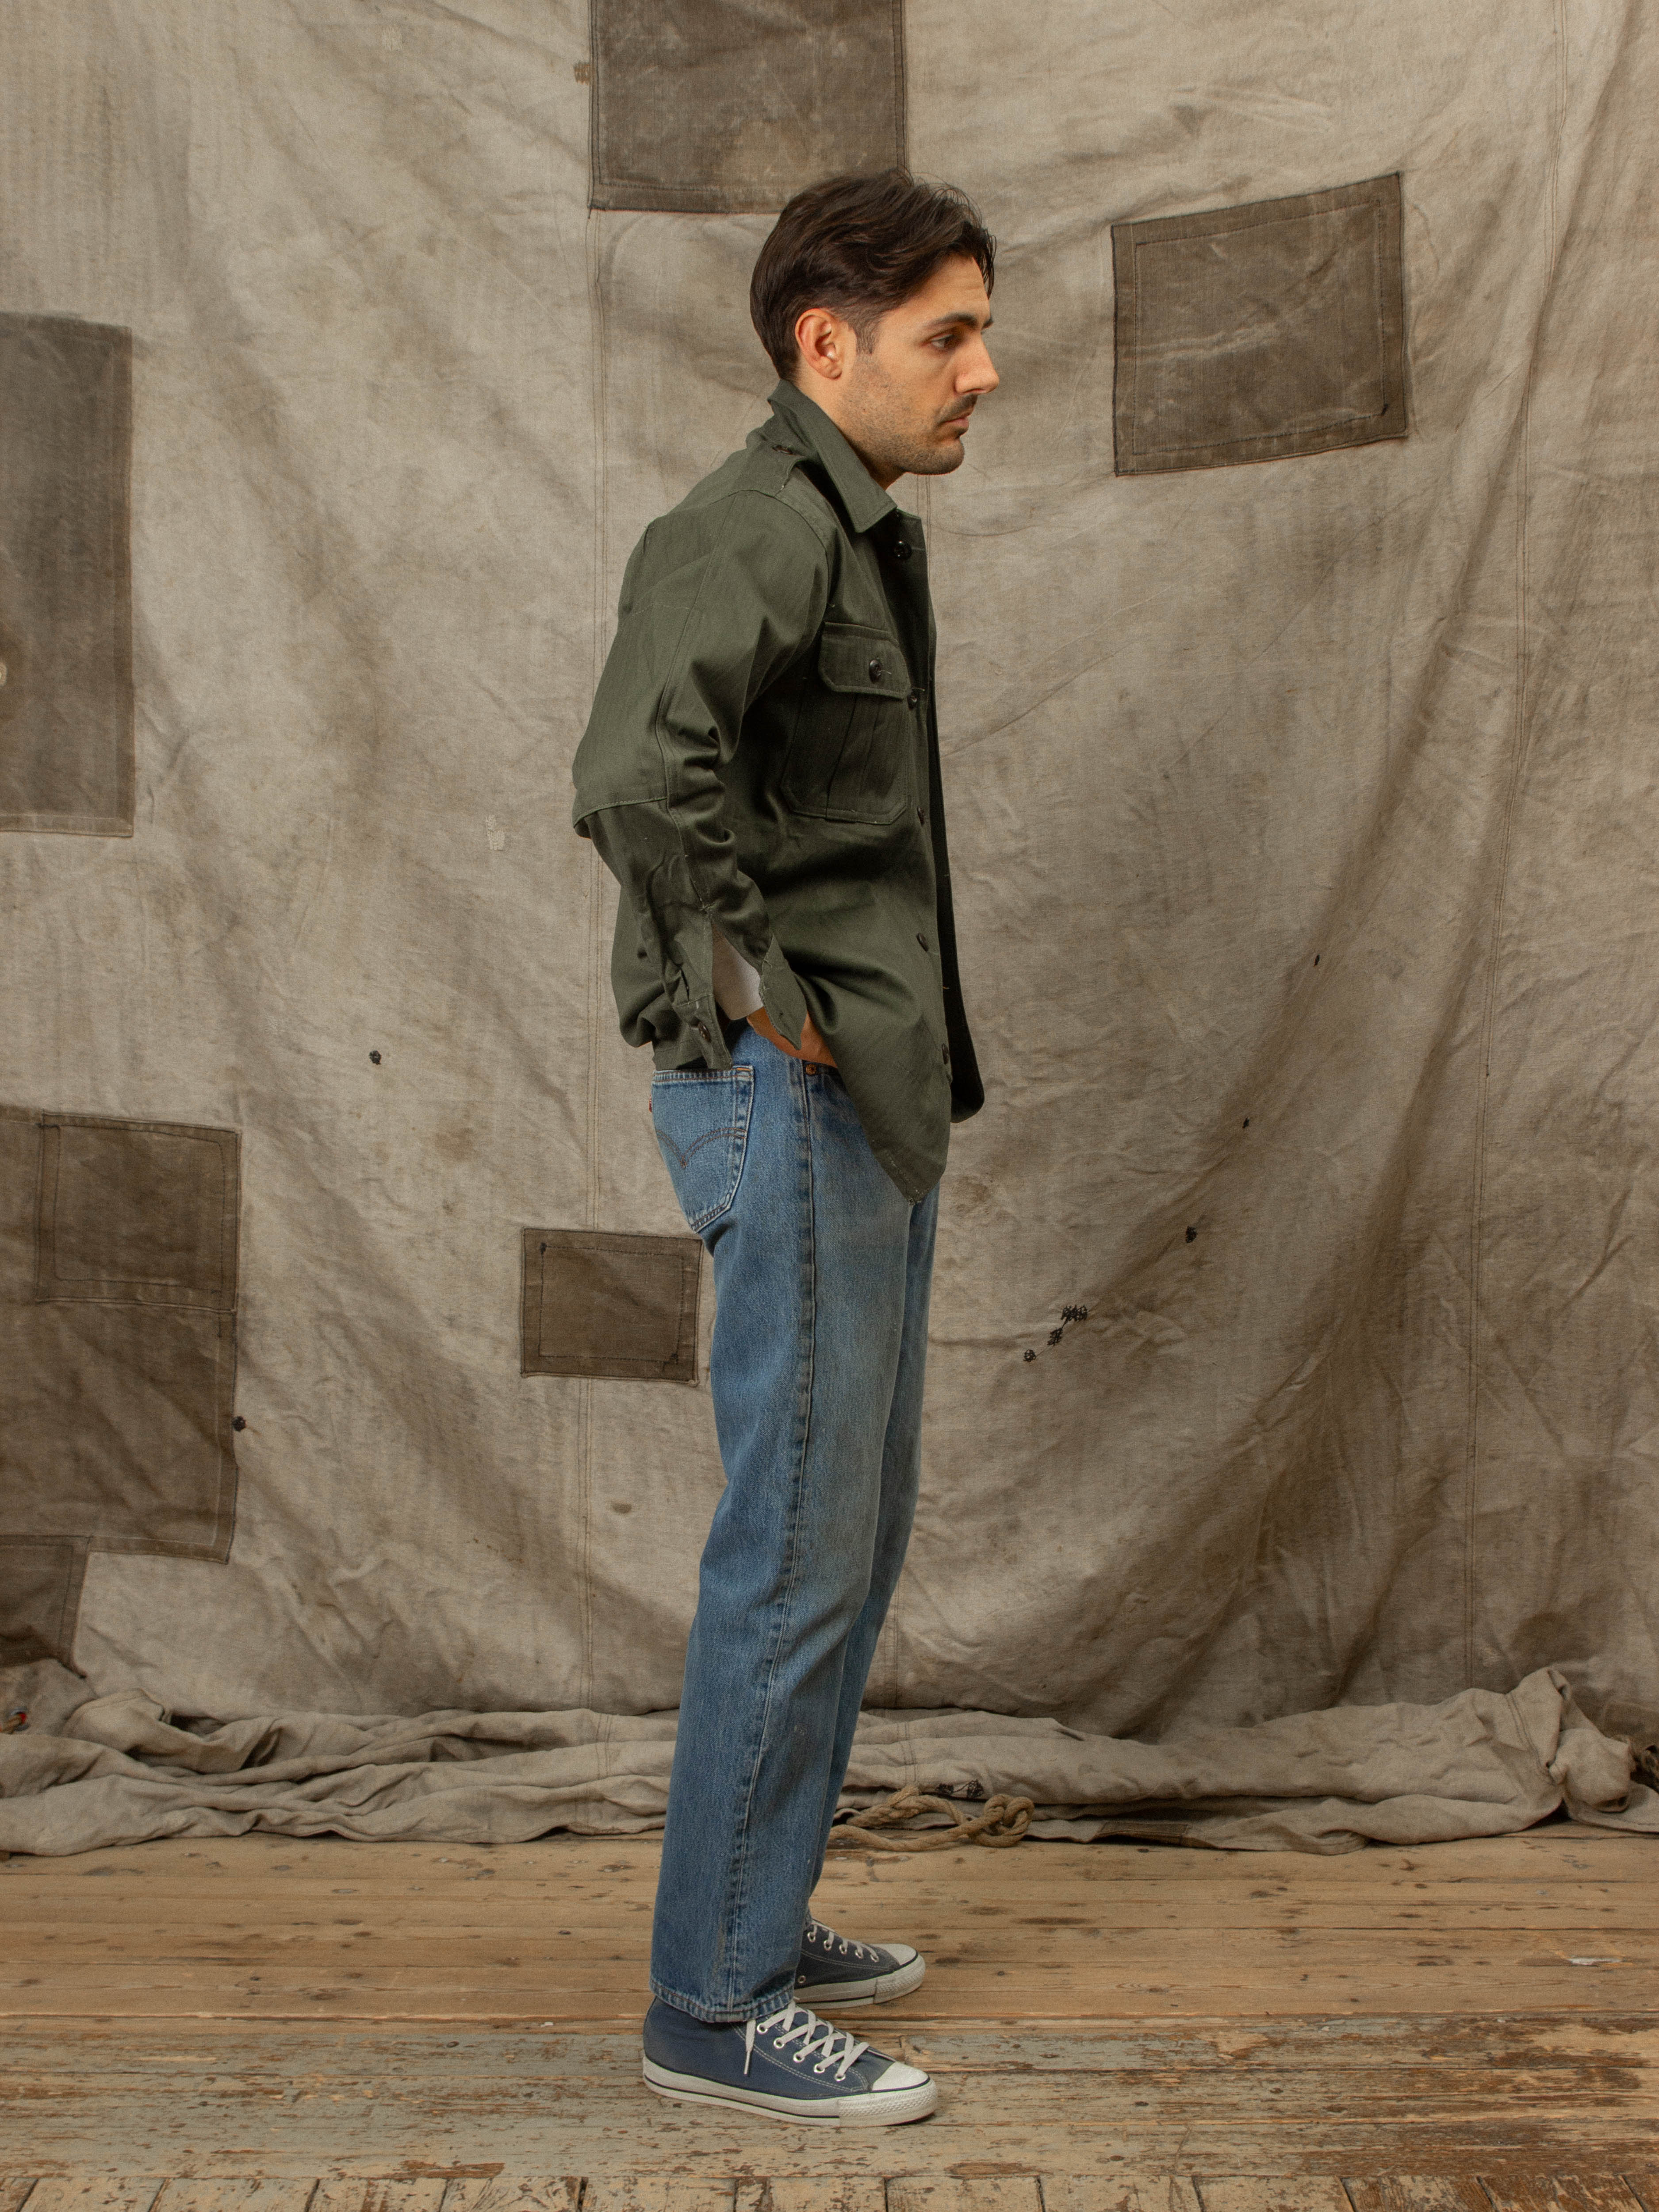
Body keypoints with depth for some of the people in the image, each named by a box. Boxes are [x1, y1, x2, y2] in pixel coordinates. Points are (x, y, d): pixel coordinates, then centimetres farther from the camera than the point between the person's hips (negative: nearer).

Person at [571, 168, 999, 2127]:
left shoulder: (858, 538, 19)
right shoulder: (759, 524, -14)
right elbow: (640, 769, -33)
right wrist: (761, 1002, -23)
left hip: (873, 1103, 10)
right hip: (791, 1100, -10)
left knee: (853, 1540, 16)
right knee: (798, 1551, -4)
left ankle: (762, 1922, 29)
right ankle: (712, 2002, 8)